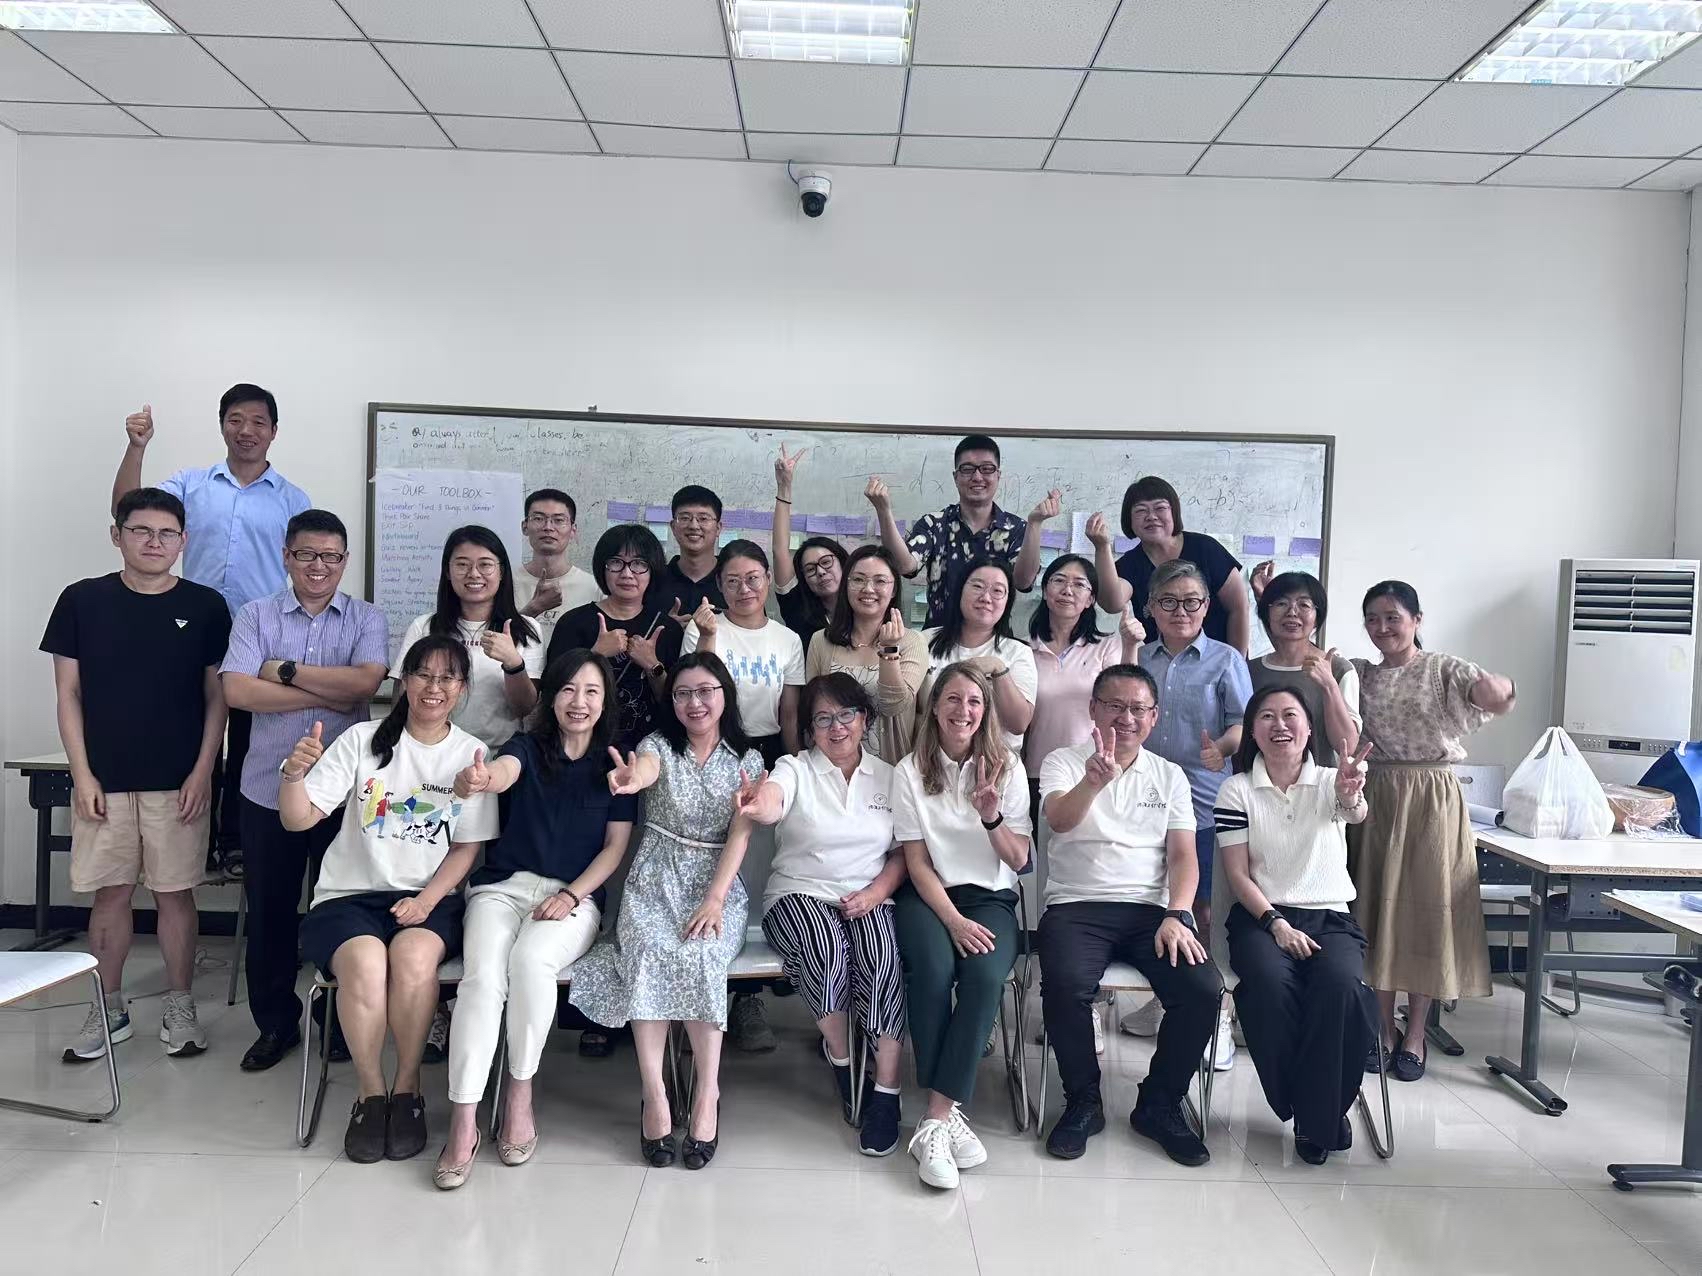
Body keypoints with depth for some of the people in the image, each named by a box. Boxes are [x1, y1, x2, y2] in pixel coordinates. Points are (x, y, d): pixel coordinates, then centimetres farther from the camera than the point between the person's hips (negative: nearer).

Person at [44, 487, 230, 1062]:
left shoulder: (205, 607, -1)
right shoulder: (82, 601, 0)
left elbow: (216, 697, 2)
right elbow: (69, 695, 2)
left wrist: (203, 771, -5)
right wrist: (82, 774, -4)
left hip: (179, 782, -1)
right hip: (103, 781, 1)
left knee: (175, 891, 6)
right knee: (110, 891, 9)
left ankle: (180, 1007, 19)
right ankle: (109, 1009, 24)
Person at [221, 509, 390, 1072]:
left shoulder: (367, 619, 2)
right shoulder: (255, 616, 3)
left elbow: (365, 682, -16)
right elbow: (237, 691, -12)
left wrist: (284, 671, -11)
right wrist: (329, 695, -15)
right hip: (269, 788, 1)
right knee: (269, 910, 10)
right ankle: (275, 1023, 26)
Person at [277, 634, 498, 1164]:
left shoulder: (471, 754, 6)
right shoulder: (363, 740, 3)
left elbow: (467, 847, 4)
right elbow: (298, 819, -1)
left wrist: (427, 899, -12)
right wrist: (294, 773, -22)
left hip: (428, 897, 0)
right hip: (349, 896, 0)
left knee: (413, 955, -32)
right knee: (366, 960, -32)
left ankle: (407, 1087, -10)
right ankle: (370, 1092, -9)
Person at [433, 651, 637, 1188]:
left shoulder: (614, 763, 7)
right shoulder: (528, 745, 5)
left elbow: (615, 847, 5)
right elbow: (504, 771, -21)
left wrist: (572, 895, -12)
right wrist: (478, 780, -46)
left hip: (576, 894, 0)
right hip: (503, 886, 1)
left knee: (531, 959, -32)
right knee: (483, 975, -28)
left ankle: (520, 1093, -13)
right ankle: (463, 1123, -23)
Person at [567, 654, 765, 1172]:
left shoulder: (747, 759, 7)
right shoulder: (659, 744, 4)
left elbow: (740, 833, -3)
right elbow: (644, 770, -23)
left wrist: (715, 898, -17)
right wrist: (629, 779, -49)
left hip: (717, 883, 0)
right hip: (655, 882, 0)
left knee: (699, 955, -30)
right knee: (649, 953, -30)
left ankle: (707, 1092, -21)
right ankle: (653, 1094, -26)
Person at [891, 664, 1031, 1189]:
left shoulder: (1007, 768, 6)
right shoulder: (911, 771, 2)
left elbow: (1019, 859, 3)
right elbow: (916, 862, -2)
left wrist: (992, 818, -17)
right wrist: (954, 920, -16)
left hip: (991, 899, 1)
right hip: (928, 897, -1)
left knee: (985, 975, -30)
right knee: (933, 969, -33)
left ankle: (934, 1121, -27)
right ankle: (946, 1113, -23)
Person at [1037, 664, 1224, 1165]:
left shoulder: (1170, 776, 15)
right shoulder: (1063, 761, 5)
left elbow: (1183, 855, 7)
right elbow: (1059, 820, -16)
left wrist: (1175, 916, -11)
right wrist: (1093, 782, -37)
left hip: (1152, 909, 3)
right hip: (1077, 906, -3)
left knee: (1204, 989, -22)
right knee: (1066, 986, -32)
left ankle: (1160, 1105, 2)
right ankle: (1083, 1102, -4)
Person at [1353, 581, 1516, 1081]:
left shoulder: (1445, 669, -4)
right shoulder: (1359, 674, 7)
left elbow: (1497, 700, -21)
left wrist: (1498, 690, -45)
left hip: (1433, 803, -3)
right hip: (1375, 800, 3)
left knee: (1427, 910, 3)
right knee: (1377, 909, 6)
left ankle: (1415, 1035, 15)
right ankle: (1382, 1030, 18)